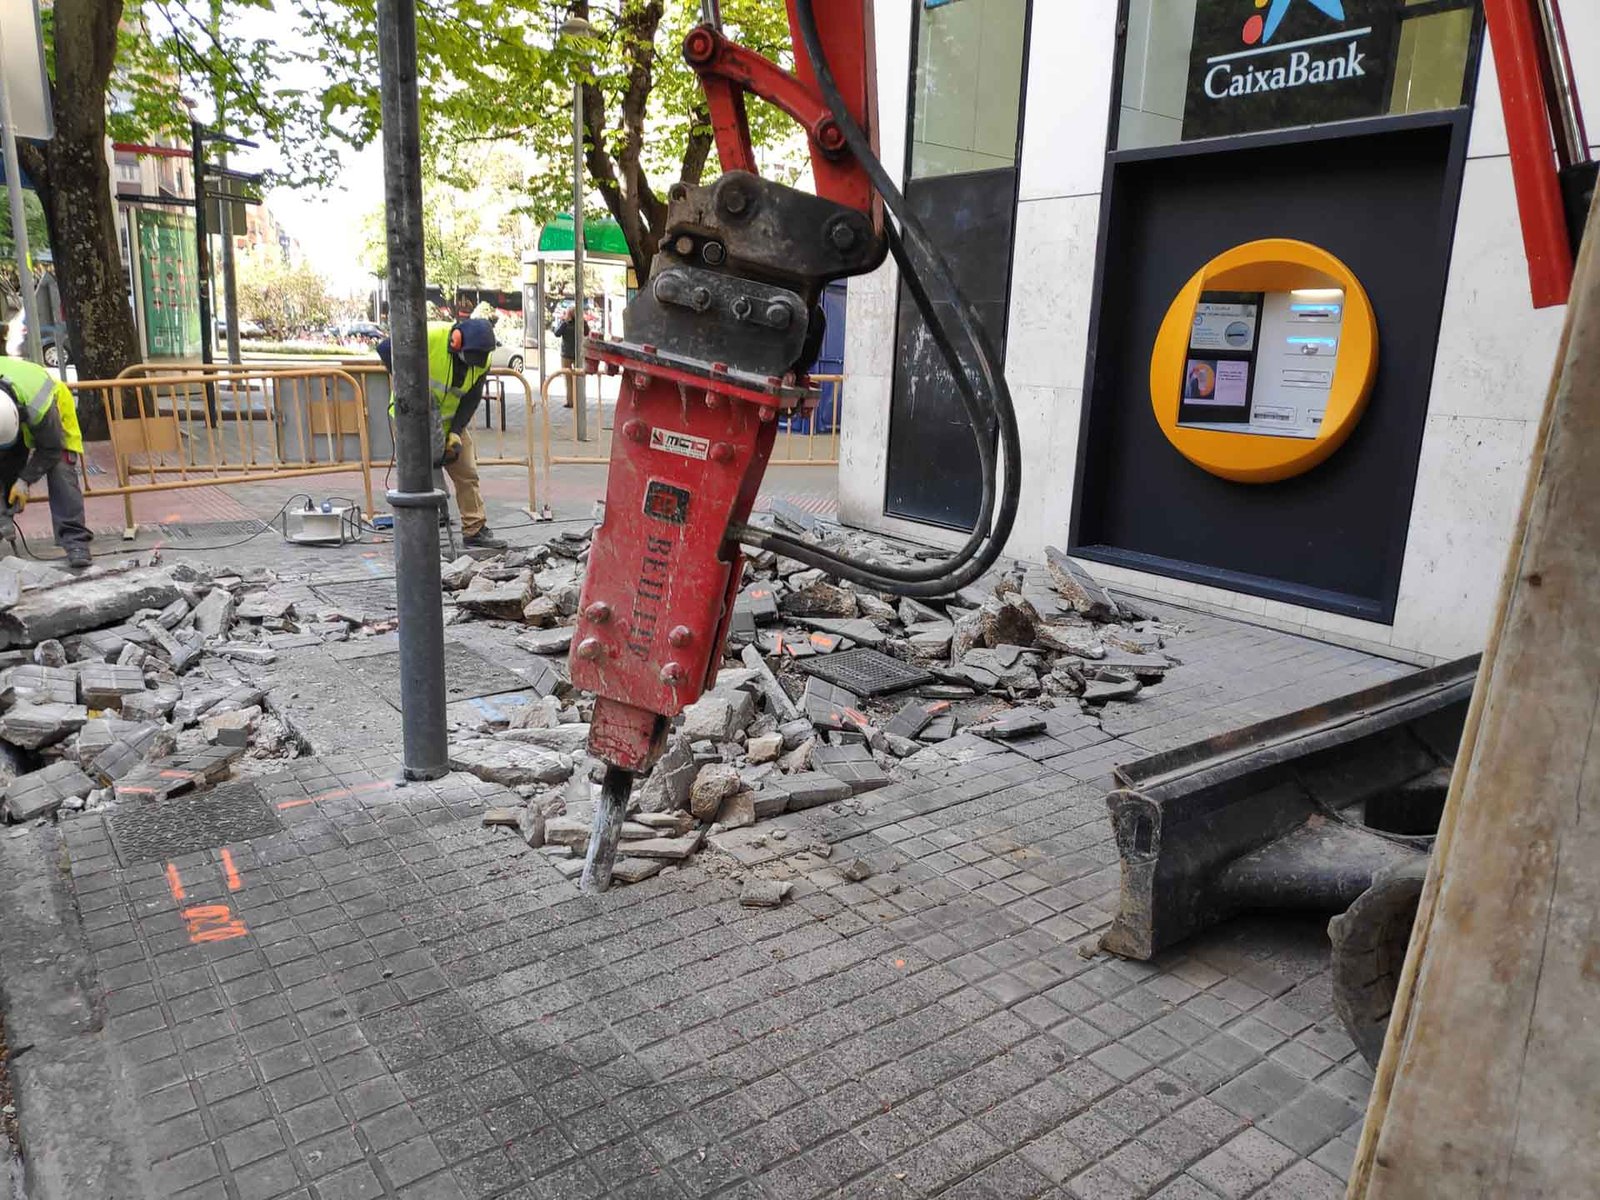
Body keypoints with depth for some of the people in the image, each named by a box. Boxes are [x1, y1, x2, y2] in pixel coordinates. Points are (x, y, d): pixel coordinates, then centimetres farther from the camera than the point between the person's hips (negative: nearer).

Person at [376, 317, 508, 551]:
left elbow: (471, 399, -6)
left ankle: (476, 530, 7)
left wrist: (455, 432, -16)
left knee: (467, 474, 1)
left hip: (449, 420, 4)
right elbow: (385, 349, -21)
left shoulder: (482, 361, -11)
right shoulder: (430, 336, -27)